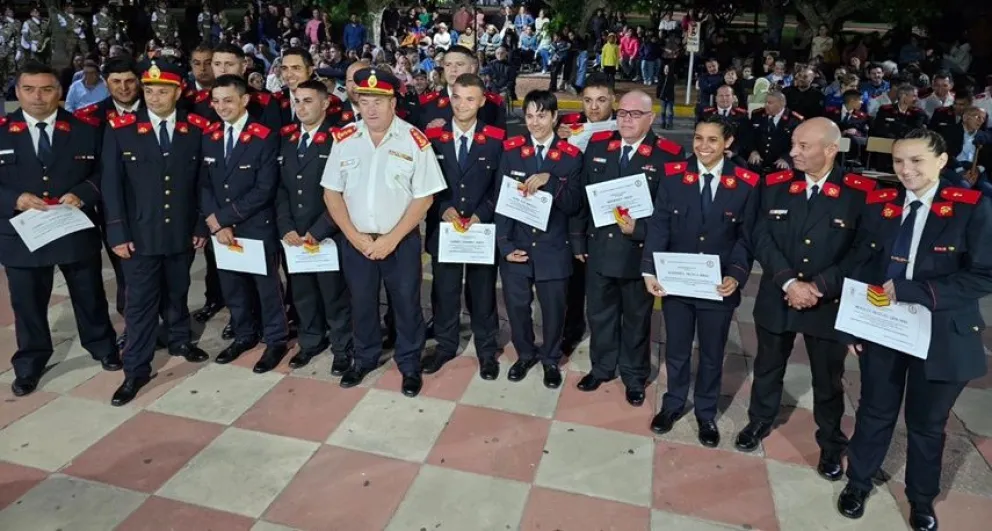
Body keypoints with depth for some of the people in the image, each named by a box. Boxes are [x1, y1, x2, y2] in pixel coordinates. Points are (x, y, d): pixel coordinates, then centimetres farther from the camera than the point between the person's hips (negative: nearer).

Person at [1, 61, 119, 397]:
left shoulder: (84, 129, 0)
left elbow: (103, 172, 1)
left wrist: (82, 194, -17)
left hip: (77, 230, 0)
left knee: (90, 296, 15)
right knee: (27, 303, 13)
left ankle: (102, 347, 38)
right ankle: (29, 365, 31)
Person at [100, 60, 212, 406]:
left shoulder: (197, 129, -1)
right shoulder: (120, 130, -4)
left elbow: (202, 181, 3)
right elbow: (111, 185, -4)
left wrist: (202, 225, 2)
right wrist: (117, 232, -8)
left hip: (182, 231, 2)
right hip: (139, 233, -1)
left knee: (177, 292, 18)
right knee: (140, 301, 3)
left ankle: (180, 340, 40)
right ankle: (136, 370, 14)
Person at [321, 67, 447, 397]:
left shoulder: (415, 141, -10)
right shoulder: (344, 139, -1)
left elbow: (424, 197, -10)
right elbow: (332, 192, 1)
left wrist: (391, 239, -14)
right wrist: (355, 237, -9)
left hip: (402, 241, -2)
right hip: (356, 241, 3)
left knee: (406, 304, 10)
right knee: (361, 303, 17)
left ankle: (410, 365, 31)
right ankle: (365, 358, 39)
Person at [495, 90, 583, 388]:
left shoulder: (571, 156, -3)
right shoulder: (511, 151, 0)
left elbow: (574, 206, -11)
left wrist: (550, 180, -26)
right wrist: (505, 244, -10)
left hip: (553, 249, -1)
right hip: (516, 245, 1)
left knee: (553, 308, 11)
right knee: (516, 305, 12)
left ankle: (550, 359, 36)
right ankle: (525, 354, 38)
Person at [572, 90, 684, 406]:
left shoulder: (668, 154, -11)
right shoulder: (597, 144, 1)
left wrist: (639, 230, -23)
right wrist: (577, 239, 3)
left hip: (640, 252, -3)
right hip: (598, 247, 3)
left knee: (636, 318, 15)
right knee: (599, 313, 19)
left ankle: (635, 376, 35)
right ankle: (602, 367, 40)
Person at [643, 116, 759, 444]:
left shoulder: (746, 183, -5)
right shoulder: (673, 175, -4)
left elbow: (746, 237, -4)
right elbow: (658, 226, -7)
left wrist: (737, 275, -18)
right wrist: (649, 270, -16)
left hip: (719, 286, 0)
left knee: (712, 354, 16)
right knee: (676, 350, 17)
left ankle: (706, 413, 37)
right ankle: (673, 404, 39)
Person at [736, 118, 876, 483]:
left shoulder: (859, 193, -9)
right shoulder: (776, 185, -3)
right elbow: (762, 239, -8)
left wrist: (819, 286, -20)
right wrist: (789, 282, -20)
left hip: (829, 302, -2)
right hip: (777, 297, 2)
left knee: (828, 379, 14)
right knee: (768, 367, 20)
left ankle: (831, 443, 36)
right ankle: (760, 421, 43)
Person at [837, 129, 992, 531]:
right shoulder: (878, 205, -1)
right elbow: (862, 269, 3)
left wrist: (910, 290, -23)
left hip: (942, 336, -2)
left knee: (927, 423, 17)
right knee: (875, 413, 17)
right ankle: (858, 483, 39)